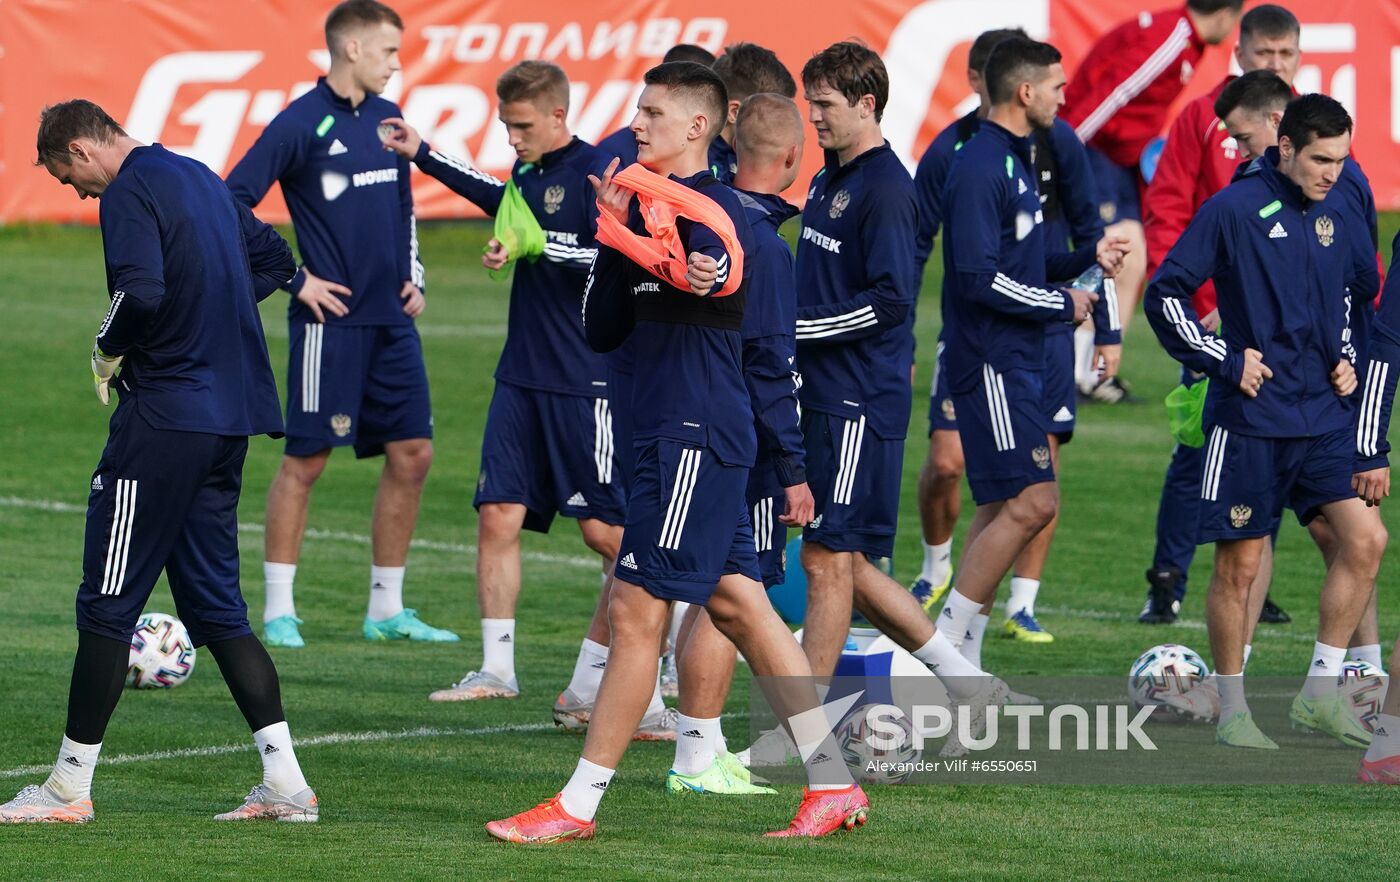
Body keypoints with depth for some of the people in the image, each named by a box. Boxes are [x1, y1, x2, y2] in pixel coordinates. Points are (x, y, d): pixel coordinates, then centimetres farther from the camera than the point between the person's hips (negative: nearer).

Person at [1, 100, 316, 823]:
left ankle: (69, 786, 2)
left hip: (165, 409, -9)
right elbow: (273, 259, 27)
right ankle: (284, 781, 3)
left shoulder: (129, 191, -11)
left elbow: (140, 291, -26)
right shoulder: (200, 178, 17)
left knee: (107, 603, -1)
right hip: (230, 415, 9)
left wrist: (107, 351, -8)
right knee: (215, 603, 11)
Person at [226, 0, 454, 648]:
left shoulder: (387, 119, 12)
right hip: (331, 320, -7)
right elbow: (231, 204, -12)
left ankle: (387, 609, 15)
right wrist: (295, 279, -11)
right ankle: (279, 612, 4)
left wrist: (412, 277, 14)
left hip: (391, 321, 7)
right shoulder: (301, 124, -9)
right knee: (307, 459, -3)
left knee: (411, 455, 6)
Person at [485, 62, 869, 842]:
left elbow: (714, 271, -34)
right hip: (675, 434, 10)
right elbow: (602, 330, 15)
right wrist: (615, 232, 3)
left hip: (697, 437, -10)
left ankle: (579, 805, -3)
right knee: (739, 605, 10)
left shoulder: (711, 207, -12)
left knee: (637, 610, -6)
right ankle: (834, 785, 12)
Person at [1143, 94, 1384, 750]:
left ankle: (1320, 693, 4)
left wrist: (1344, 358, 13)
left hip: (1321, 416, 5)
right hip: (1250, 419, -5)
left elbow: (1358, 290, 27)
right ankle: (1231, 709, 13)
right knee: (1240, 565, 0)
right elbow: (1165, 294, -8)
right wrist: (1224, 360, -10)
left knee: (1365, 539, -6)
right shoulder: (1235, 210, -10)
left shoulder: (1339, 220, 7)